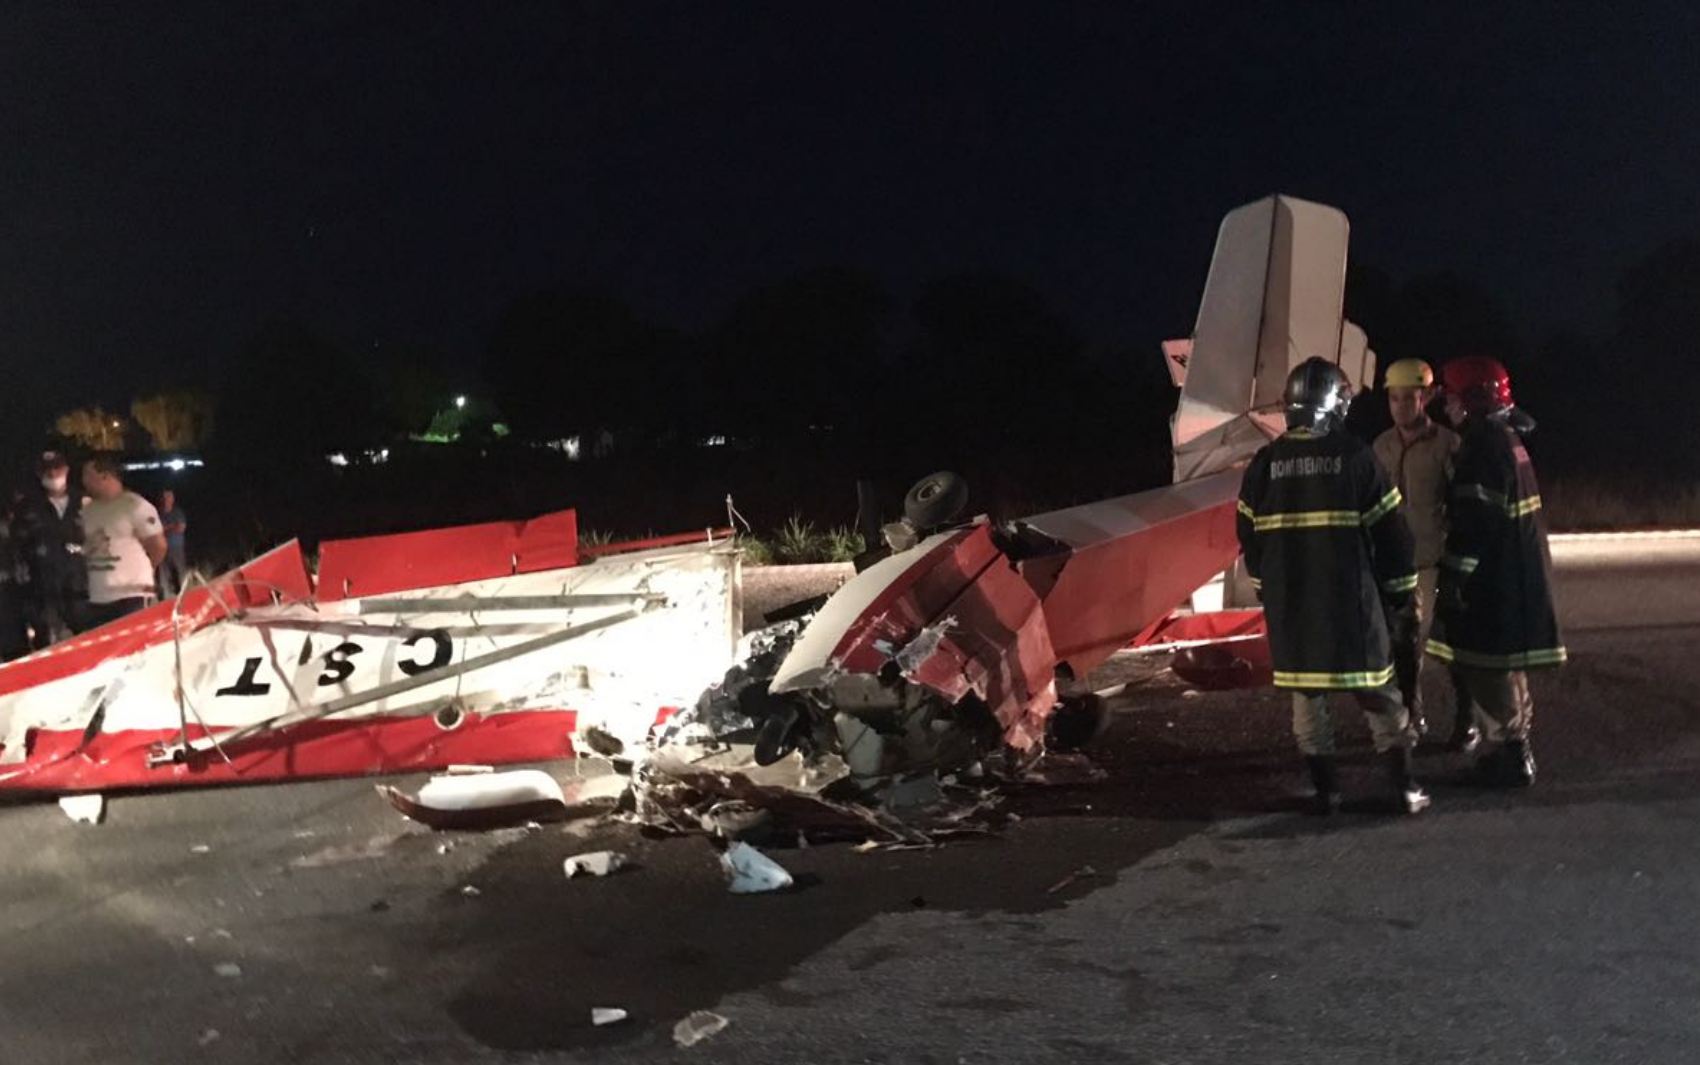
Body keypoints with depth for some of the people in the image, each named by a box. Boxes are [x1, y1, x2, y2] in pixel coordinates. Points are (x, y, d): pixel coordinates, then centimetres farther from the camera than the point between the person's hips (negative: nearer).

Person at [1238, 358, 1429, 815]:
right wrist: (1400, 587, 8)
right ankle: (1405, 786, 11)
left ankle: (1326, 790, 14)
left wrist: (1266, 587, 22)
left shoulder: (1265, 462, 1)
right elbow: (1389, 530, -5)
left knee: (1305, 691, 11)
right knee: (1376, 691, 8)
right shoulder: (1354, 455, -8)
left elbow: (1250, 535, 9)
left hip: (1288, 598, 2)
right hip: (1349, 595, -2)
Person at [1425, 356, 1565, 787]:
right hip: (1514, 577, 10)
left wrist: (1454, 577, -20)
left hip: (1494, 582, -10)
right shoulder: (1507, 438, 15)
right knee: (1503, 668, 18)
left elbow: (1474, 521, -23)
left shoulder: (1484, 445, -17)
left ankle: (1508, 759, 1)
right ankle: (1513, 752, 27)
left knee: (1486, 669, -4)